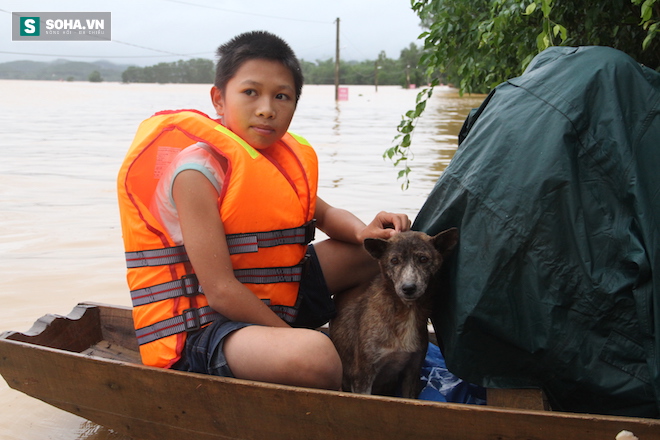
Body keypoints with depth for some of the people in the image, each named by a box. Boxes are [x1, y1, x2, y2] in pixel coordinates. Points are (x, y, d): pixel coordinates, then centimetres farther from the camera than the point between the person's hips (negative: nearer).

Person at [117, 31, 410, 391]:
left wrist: (363, 232, -2)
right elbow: (220, 292, -23)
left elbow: (325, 214, 21)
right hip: (210, 324, -8)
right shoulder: (198, 171, -20)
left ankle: (353, 352, 20)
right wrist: (295, 337, -19)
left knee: (380, 249, 11)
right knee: (313, 355, -40)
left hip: (274, 303, 9)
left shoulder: (285, 157, 5)